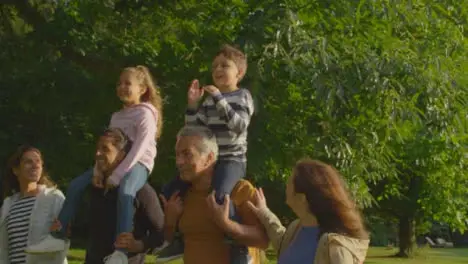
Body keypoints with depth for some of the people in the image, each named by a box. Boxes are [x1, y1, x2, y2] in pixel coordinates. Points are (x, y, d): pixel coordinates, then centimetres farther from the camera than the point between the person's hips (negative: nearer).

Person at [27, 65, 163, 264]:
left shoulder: (145, 115, -8)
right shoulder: (116, 117, 17)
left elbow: (139, 149, -19)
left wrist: (116, 176, -24)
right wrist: (98, 170, -9)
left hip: (138, 164, -8)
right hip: (114, 163, 8)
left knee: (125, 192, -39)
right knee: (75, 185, -3)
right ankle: (57, 237, 1)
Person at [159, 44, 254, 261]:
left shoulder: (243, 96, -3)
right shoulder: (209, 99, 13)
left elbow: (239, 126, -19)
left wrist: (220, 99, -22)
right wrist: (192, 105, -3)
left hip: (232, 160, -7)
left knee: (220, 195, -35)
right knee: (173, 190, -1)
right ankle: (181, 239, 13)